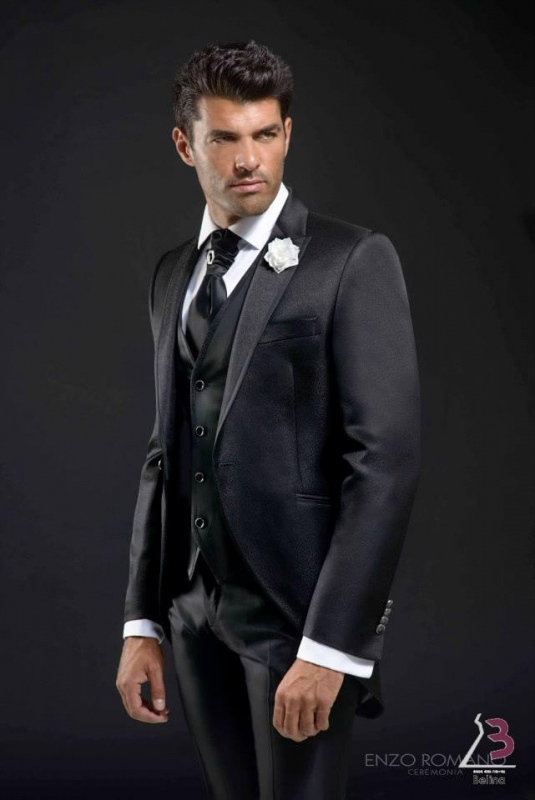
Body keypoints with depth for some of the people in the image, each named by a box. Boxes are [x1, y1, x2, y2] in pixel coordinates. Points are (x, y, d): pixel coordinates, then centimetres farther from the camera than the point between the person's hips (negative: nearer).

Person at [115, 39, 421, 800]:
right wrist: (143, 621, 9)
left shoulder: (353, 261, -9)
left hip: (298, 607, -5)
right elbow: (165, 452, 13)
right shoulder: (173, 274, 11)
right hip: (197, 608, 6)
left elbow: (386, 459, -15)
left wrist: (330, 644, -19)